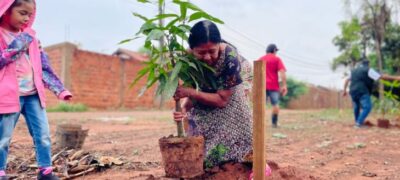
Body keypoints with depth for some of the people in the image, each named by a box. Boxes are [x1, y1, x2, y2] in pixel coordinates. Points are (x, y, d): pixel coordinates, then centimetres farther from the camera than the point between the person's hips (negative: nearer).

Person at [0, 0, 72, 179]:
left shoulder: (29, 35, 11)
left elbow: (43, 65, 11)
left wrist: (59, 88, 5)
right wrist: (17, 47, -16)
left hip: (33, 94, 5)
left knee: (43, 135, 4)